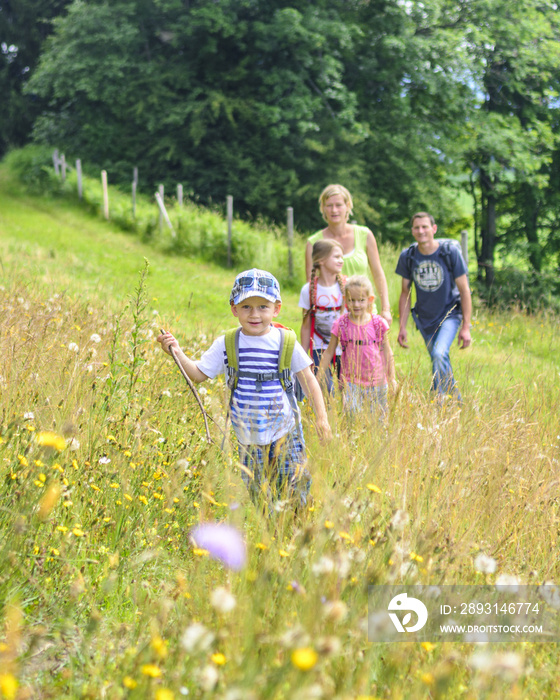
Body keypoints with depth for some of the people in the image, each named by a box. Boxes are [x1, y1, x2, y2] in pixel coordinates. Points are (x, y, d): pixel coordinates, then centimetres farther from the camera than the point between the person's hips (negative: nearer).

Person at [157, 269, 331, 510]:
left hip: (285, 433, -1)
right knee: (257, 495, 6)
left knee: (295, 489, -1)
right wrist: (177, 353, -14)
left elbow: (308, 380, 3)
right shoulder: (226, 344, -1)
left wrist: (321, 417, 0)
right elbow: (198, 373, 1)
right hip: (248, 437, 1)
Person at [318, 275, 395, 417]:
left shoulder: (378, 323, -2)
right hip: (351, 382, -1)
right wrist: (318, 379, 5)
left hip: (377, 382, 2)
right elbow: (329, 352, 4)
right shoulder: (341, 325, -4)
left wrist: (392, 378, 11)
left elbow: (387, 351, 8)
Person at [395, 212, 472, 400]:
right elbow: (405, 294, 2)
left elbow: (464, 290, -11)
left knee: (439, 354, -25)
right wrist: (402, 327, -1)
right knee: (439, 362, 11)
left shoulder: (450, 252, -17)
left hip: (449, 314, -4)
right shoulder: (407, 257, -8)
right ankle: (456, 401, 30)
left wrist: (466, 327, -12)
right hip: (424, 317, 4)